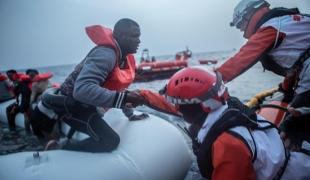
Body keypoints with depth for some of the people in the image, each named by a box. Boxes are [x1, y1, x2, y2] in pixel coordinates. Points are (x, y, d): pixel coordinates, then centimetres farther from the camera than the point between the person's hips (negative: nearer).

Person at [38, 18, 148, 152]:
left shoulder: (125, 59, 1)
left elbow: (118, 88, 15)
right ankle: (58, 150, -8)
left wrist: (130, 115, 19)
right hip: (72, 102, -10)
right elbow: (82, 89, -43)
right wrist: (123, 98, -46)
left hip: (84, 104, 10)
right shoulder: (105, 54, -29)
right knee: (110, 140, -23)